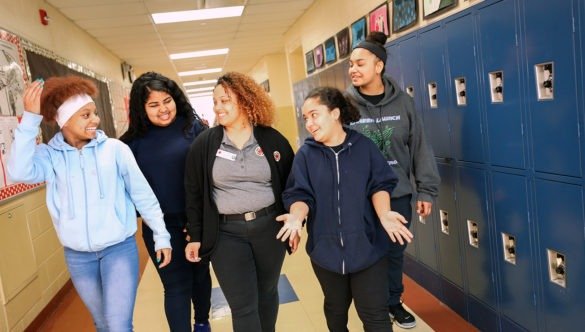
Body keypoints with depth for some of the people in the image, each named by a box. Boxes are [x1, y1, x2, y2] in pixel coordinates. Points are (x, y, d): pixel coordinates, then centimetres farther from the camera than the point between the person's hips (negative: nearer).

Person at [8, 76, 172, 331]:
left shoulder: (115, 149, -8)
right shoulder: (48, 155, -4)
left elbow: (142, 194, -3)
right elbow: (20, 173, -25)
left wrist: (161, 236, 1)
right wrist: (31, 119, -26)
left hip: (119, 248, -2)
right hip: (77, 256, 2)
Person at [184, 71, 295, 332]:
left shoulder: (273, 140, -2)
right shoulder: (204, 144, -2)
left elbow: (290, 185, 6)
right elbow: (193, 193, 2)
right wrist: (195, 237, 2)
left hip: (269, 227, 1)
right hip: (226, 233, -1)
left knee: (267, 294, 17)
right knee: (243, 306, -1)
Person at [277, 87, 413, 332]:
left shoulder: (364, 147, -3)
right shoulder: (306, 155, 0)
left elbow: (380, 185, -4)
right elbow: (300, 194, -5)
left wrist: (383, 214, -23)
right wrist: (297, 217, -27)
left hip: (366, 246, -1)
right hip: (326, 247, 2)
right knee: (336, 308, 21)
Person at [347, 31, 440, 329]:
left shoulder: (402, 101, -2)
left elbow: (419, 147, 1)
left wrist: (426, 190, 0)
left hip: (398, 194, 2)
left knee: (395, 252, 16)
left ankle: (393, 302, 39)